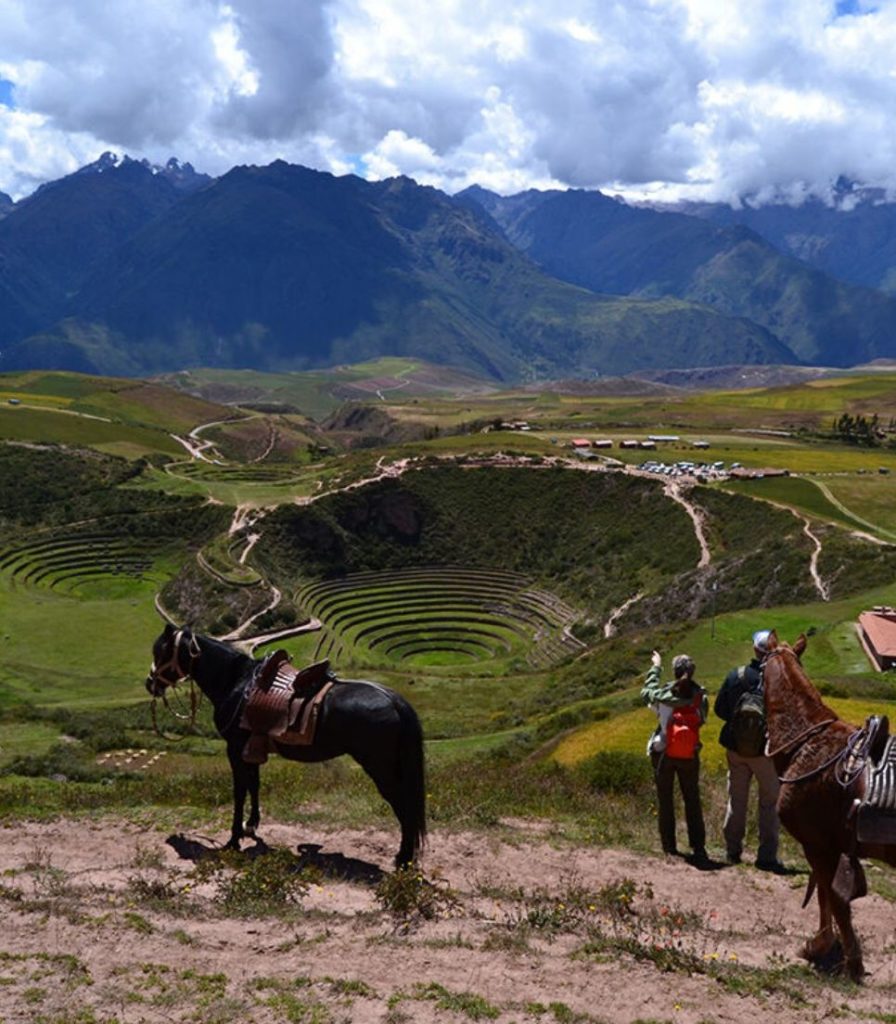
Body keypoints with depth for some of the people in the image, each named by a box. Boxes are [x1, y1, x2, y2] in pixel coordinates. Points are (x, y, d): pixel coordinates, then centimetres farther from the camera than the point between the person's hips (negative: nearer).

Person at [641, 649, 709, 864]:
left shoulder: (663, 696, -18)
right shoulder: (700, 697, -14)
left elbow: (647, 692, 3)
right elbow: (702, 719, 1)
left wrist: (655, 668, 15)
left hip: (663, 755, -1)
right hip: (690, 757, 1)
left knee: (665, 801, 12)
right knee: (692, 801, 12)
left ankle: (669, 846, 15)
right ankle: (698, 846, 7)